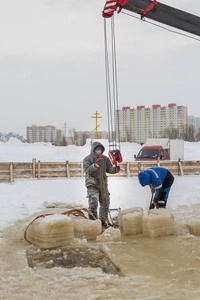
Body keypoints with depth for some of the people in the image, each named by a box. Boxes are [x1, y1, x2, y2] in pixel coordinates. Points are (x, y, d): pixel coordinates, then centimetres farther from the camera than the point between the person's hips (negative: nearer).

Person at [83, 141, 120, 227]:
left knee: (105, 203, 11)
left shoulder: (105, 158, 10)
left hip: (103, 184, 5)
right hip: (92, 185, -5)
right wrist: (95, 165, -31)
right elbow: (87, 170, -16)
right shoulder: (87, 159, -4)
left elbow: (109, 168, 10)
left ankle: (103, 220, 25)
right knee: (93, 203, -15)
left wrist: (115, 169, -12)